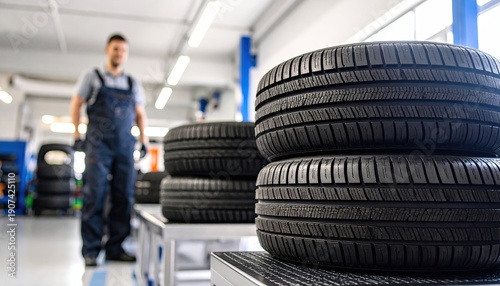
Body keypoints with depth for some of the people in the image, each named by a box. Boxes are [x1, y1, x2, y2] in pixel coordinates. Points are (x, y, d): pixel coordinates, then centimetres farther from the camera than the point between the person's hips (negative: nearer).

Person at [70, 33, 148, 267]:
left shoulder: (134, 84, 18)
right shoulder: (93, 77, 11)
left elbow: (140, 114, 20)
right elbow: (76, 104, 9)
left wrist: (144, 139, 8)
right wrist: (77, 134, -1)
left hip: (125, 145, 3)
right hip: (98, 142, -3)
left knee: (124, 196, -1)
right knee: (95, 193, -8)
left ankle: (115, 247, 7)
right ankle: (91, 249, -1)